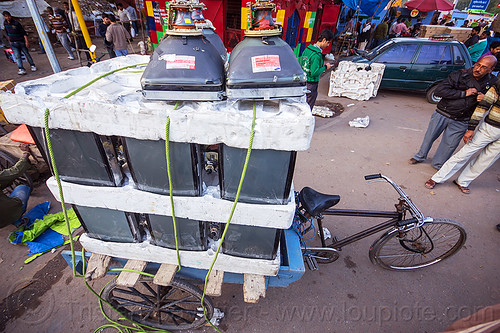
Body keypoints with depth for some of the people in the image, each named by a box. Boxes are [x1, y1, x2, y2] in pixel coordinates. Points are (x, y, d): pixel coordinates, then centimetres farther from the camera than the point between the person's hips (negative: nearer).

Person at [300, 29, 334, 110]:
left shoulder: (307, 49, 5)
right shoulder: (317, 55, -21)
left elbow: (301, 65, 13)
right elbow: (314, 73, -25)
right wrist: (325, 67, -10)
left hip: (303, 82, 8)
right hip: (311, 84, -8)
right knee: (309, 107, 5)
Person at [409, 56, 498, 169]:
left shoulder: (492, 83, -2)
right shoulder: (459, 75, -10)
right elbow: (439, 90, -19)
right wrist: (464, 93, -20)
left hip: (460, 122, 2)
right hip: (441, 114, -1)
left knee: (449, 144, 10)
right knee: (429, 137, 11)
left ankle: (438, 164, 30)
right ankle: (420, 156, 34)